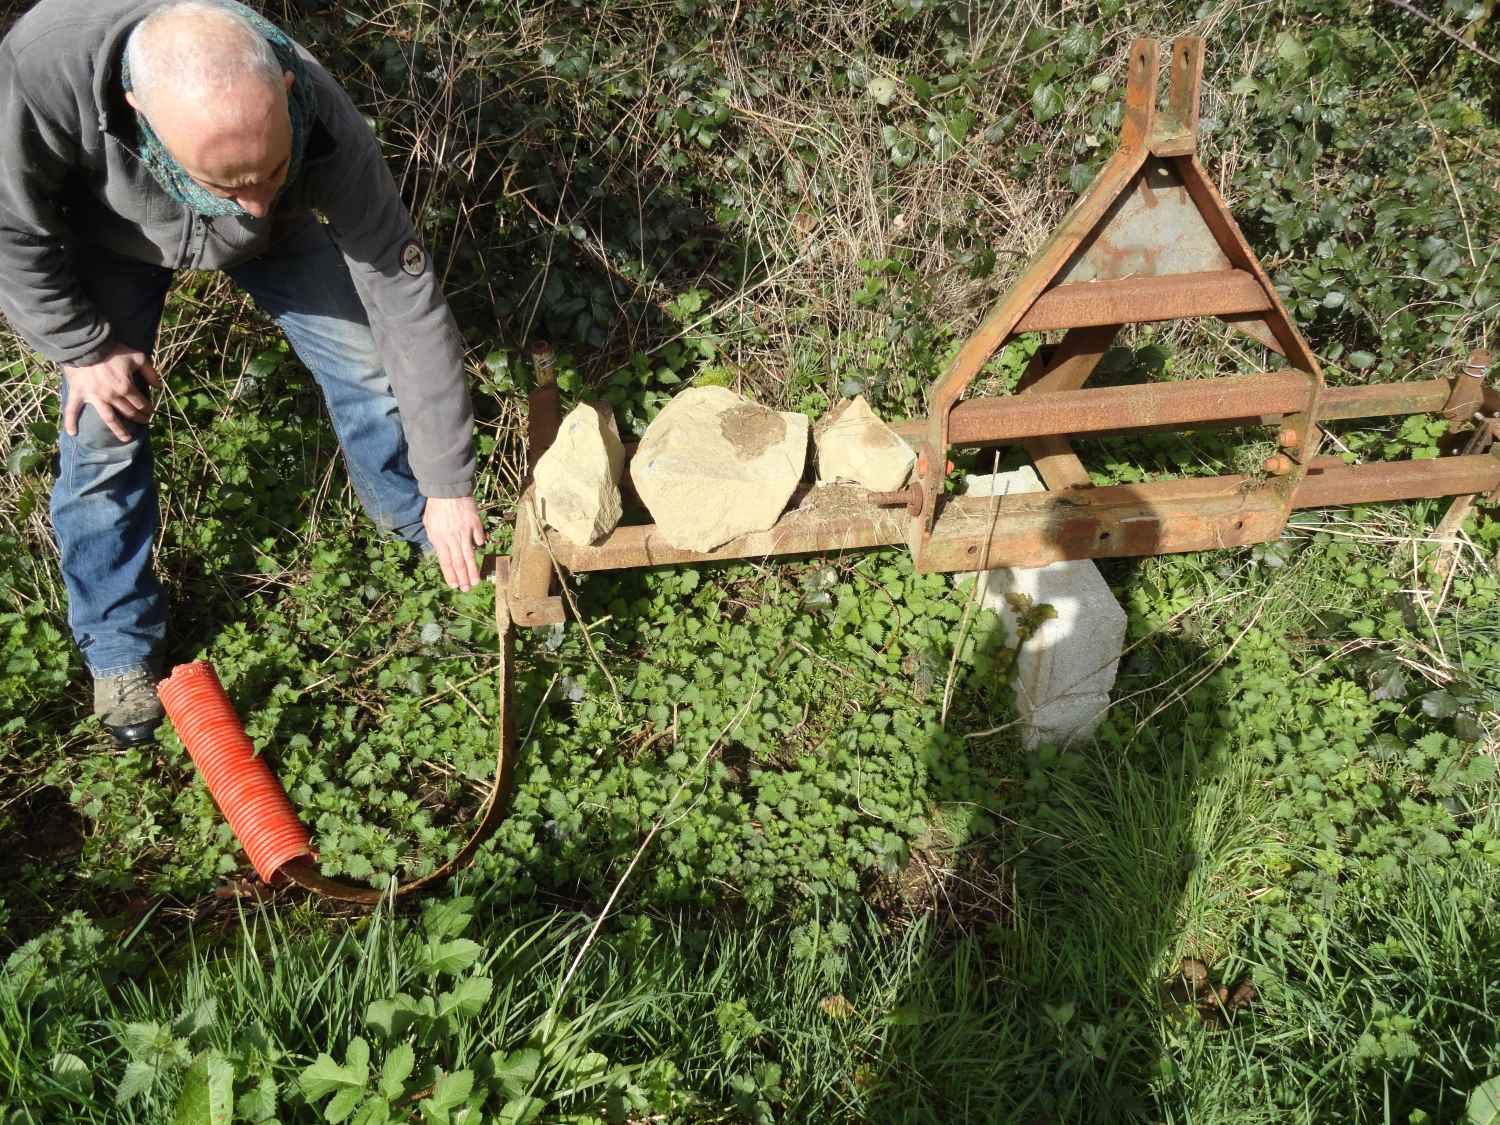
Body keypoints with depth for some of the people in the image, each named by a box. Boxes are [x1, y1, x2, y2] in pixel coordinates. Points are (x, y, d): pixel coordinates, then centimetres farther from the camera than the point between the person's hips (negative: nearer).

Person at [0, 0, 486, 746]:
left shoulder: (324, 125, -42)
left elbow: (407, 302, -34)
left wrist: (448, 489, -30)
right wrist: (82, 347, -18)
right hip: (110, 231, 0)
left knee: (368, 365, -3)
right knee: (103, 427, -5)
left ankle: (410, 516, 29)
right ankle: (119, 645, 18)